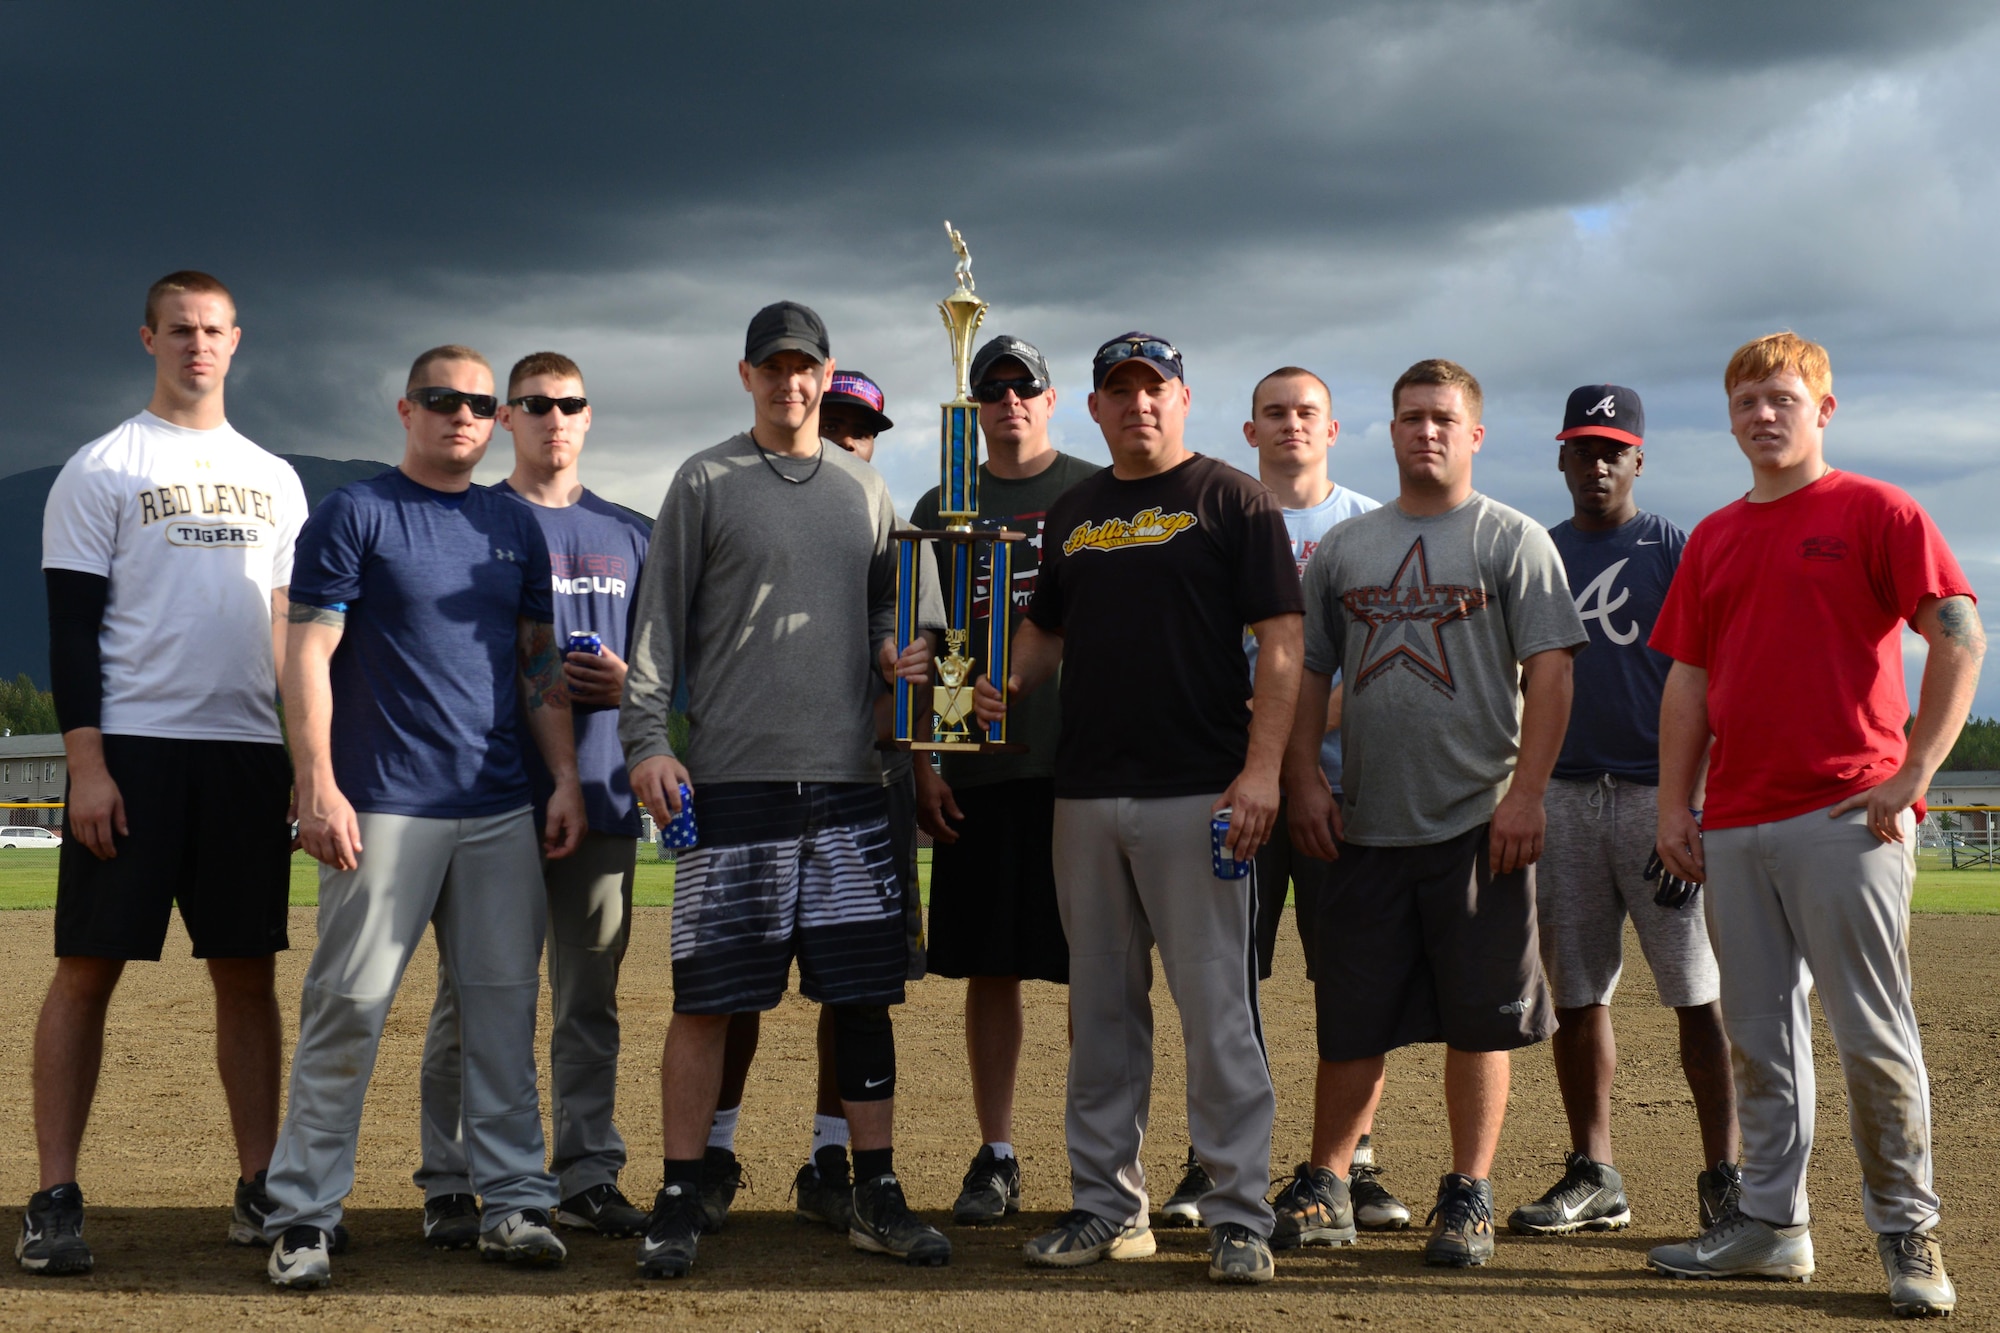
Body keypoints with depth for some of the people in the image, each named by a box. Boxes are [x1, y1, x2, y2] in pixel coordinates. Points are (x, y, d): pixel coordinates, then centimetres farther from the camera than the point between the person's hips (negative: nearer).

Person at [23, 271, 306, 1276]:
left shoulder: (275, 478, 16)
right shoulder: (101, 469, 2)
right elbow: (72, 627, -4)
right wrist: (87, 764, -13)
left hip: (250, 751, 4)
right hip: (132, 748, -4)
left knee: (248, 970, 6)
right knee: (88, 966, -4)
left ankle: (261, 1187, 12)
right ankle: (54, 1202, -1)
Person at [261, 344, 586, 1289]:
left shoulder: (515, 526, 16)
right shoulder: (355, 514, 1)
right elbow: (309, 654, -5)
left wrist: (565, 779, 10)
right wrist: (317, 786, -14)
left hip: (502, 811, 5)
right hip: (384, 807, -5)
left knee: (504, 1007, 5)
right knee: (348, 1006, -5)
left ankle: (514, 1202, 11)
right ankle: (302, 1216, 1)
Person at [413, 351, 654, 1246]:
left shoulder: (630, 535, 16)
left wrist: (629, 682, -3)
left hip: (600, 794, 4)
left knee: (590, 999, 8)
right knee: (473, 995, -2)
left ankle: (588, 1178, 16)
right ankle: (450, 1188, 4)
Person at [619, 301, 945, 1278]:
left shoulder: (864, 489, 15)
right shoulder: (705, 483, 4)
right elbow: (660, 622, 1)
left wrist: (895, 649, 1)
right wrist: (647, 739, -8)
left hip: (848, 781, 4)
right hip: (734, 782, -3)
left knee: (864, 993, 5)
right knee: (706, 996, -3)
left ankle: (878, 1196, 14)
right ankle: (679, 1201, 6)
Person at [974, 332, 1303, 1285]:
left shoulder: (1231, 500, 0)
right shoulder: (1071, 515, 17)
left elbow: (1279, 643, -6)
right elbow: (1046, 631, 26)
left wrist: (1261, 767, -16)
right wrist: (1008, 683, 3)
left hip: (1199, 795, -6)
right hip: (1085, 795, 6)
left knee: (1217, 1008, -6)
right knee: (1100, 1009, 10)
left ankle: (1239, 1215, -1)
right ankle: (1107, 1204, 19)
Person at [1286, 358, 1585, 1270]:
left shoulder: (1514, 540, 2)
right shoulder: (1343, 547, 13)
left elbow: (1549, 673, -5)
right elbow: (1308, 672, 15)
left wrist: (1524, 794, -14)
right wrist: (1304, 780, 3)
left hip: (1477, 823, -3)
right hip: (1363, 826, 3)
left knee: (1479, 1018, 2)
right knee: (1350, 1017, 8)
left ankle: (1468, 1197, 11)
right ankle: (1325, 1185, 18)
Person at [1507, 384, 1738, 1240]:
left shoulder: (1675, 551, 2)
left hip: (1657, 791, -4)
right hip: (1564, 792, 4)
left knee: (1699, 992, -5)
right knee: (1575, 993, 6)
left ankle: (1724, 1178, 1)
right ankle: (1593, 1177, 14)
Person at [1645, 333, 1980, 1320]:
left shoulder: (1875, 512, 0)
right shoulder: (1713, 538, 17)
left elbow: (1960, 637, -7)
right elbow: (1689, 680, 18)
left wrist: (1913, 774, -12)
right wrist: (1672, 805, 10)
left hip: (1847, 816, -6)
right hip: (1735, 824, 6)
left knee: (1872, 1035, -5)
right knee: (1759, 1036, 10)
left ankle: (1908, 1235, 3)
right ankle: (1769, 1223, 18)